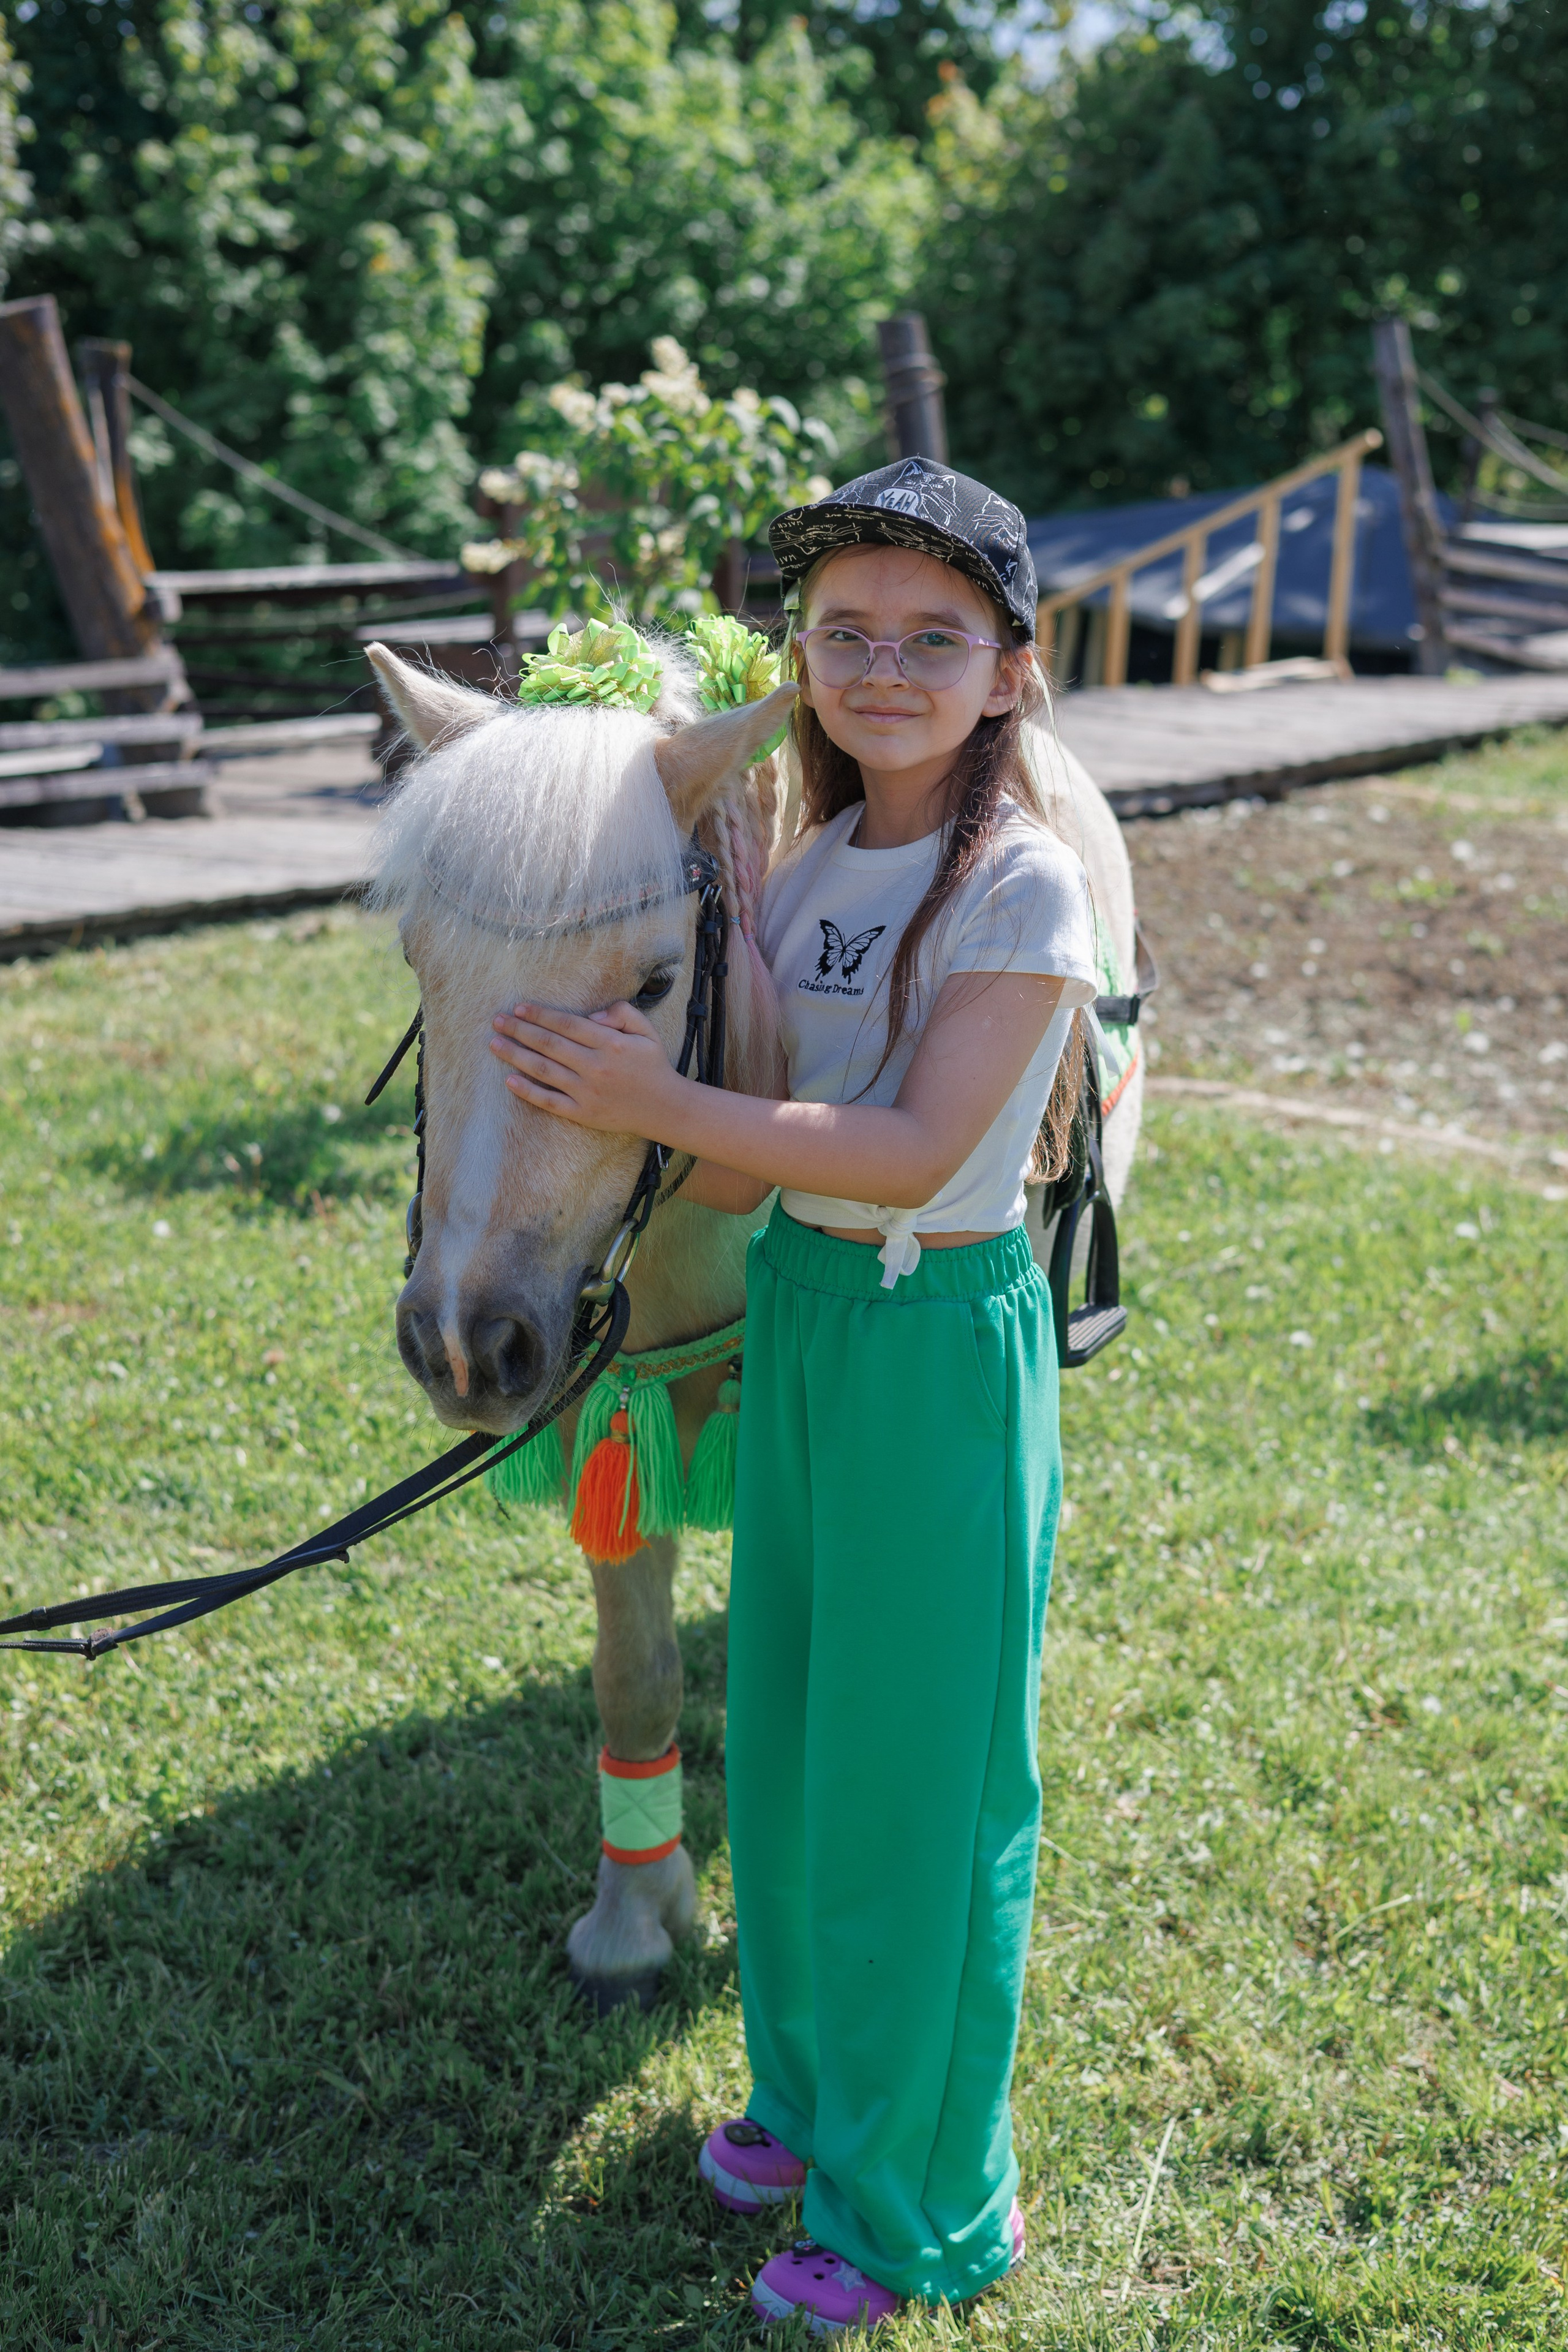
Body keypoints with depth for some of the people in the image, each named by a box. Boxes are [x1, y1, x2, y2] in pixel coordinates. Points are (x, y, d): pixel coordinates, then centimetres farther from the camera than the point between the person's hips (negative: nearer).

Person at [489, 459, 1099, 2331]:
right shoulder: (808, 865, 5)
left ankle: (915, 2199, 27)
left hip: (945, 1344, -7)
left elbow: (919, 1148, -24)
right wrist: (632, 1107, -13)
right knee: (787, 1731, 20)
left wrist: (663, 1105, -24)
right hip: (791, 1318, 7)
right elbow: (741, 1169, 6)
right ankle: (814, 2086, 43)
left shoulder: (1021, 883, -15)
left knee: (919, 1769, 6)